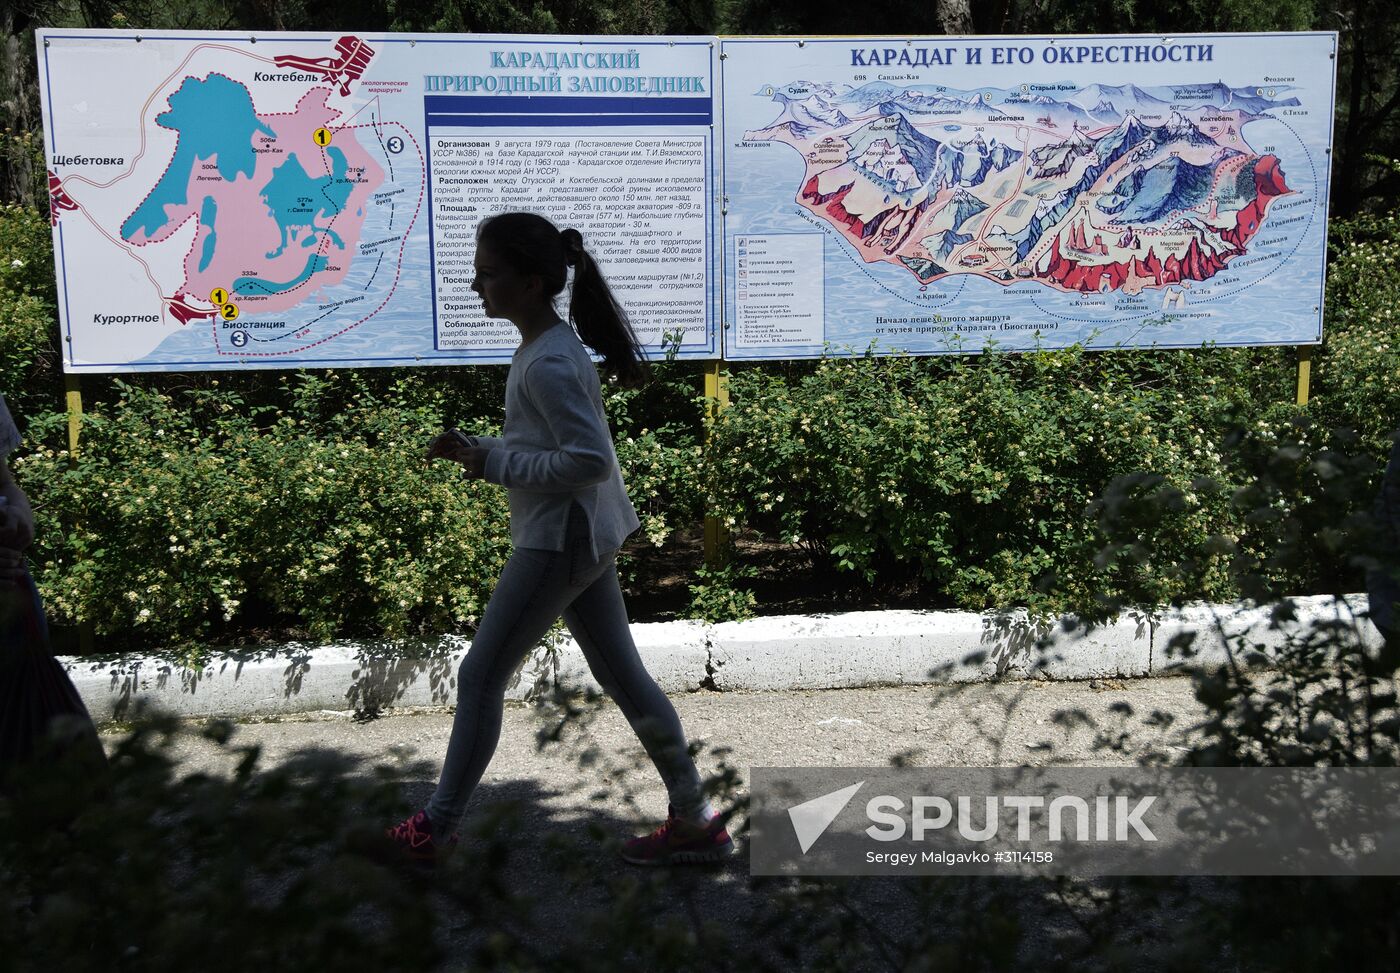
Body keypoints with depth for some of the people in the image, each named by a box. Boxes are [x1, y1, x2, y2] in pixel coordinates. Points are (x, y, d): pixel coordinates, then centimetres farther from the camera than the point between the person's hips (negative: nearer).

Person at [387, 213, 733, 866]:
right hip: (583, 537, 10)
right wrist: (476, 450, 6)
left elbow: (588, 460, -24)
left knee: (480, 676, 3)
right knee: (621, 675, 13)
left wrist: (496, 462, -17)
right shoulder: (550, 347, 10)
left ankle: (436, 829, 17)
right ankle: (695, 821, 21)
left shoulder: (548, 364, -21)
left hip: (558, 542, -10)